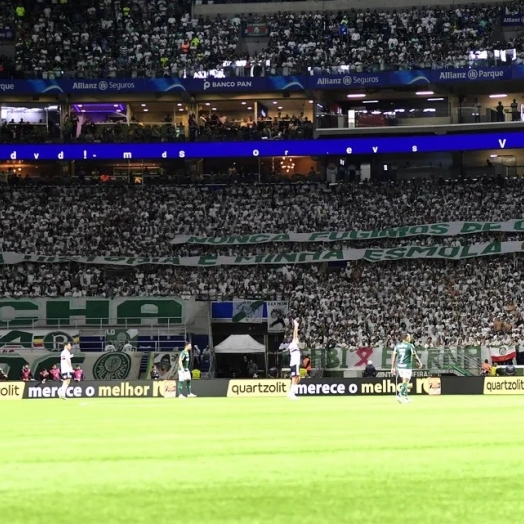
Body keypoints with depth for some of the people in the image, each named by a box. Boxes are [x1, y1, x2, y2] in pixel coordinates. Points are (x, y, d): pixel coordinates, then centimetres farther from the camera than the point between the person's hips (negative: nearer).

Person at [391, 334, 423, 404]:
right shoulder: (410, 346, -6)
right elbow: (415, 356, -1)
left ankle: (406, 397, 19)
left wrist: (393, 367, 8)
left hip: (399, 366, 6)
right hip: (407, 366, -6)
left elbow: (394, 357, 5)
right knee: (405, 382, -6)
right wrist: (419, 363, 16)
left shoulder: (397, 345, 8)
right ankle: (400, 395, -21)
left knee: (404, 382, 18)